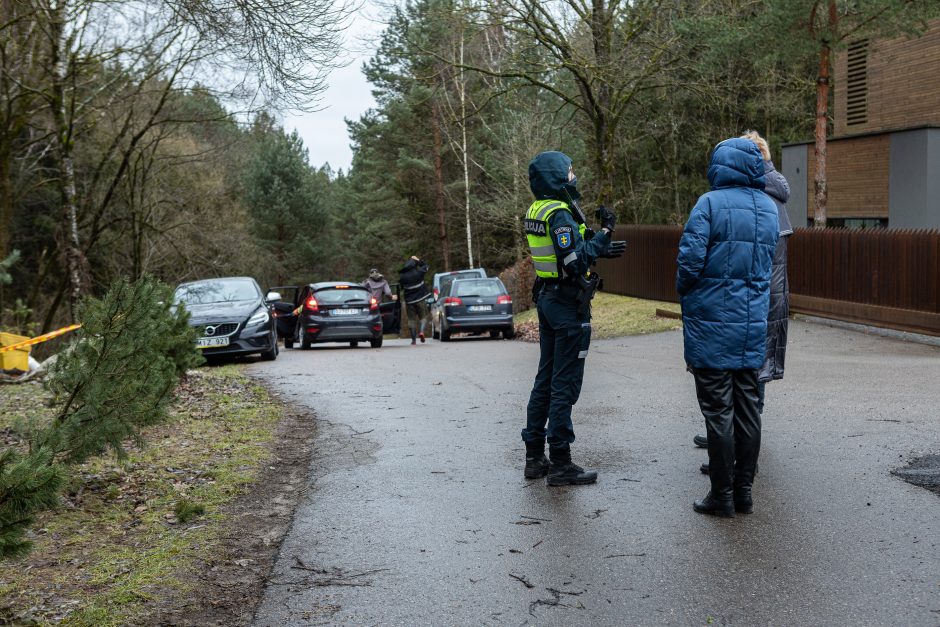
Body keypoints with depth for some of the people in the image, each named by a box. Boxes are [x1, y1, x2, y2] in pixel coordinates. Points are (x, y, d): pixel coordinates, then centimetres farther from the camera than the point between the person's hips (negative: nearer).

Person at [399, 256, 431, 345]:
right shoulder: (418, 272, -9)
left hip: (409, 301, 1)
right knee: (423, 316, 12)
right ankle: (421, 331, -14)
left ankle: (413, 339, 7)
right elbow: (425, 266, 10)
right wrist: (418, 260, 17)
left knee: (411, 319, 8)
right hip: (421, 298, -1)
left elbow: (401, 287, 6)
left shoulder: (402, 276, -7)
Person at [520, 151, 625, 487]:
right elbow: (574, 263, -26)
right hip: (568, 303, -9)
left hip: (547, 298, 10)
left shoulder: (537, 210, 10)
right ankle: (560, 463, 2)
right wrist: (602, 235, -19)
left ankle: (535, 457, 21)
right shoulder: (560, 213, -19)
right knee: (565, 384, -4)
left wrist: (599, 248, 15)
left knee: (546, 379, 14)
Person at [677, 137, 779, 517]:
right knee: (747, 408, 12)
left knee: (718, 411, 1)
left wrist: (684, 292, 2)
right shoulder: (769, 208, 9)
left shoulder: (711, 203, -12)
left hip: (713, 323, -6)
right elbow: (767, 261, 14)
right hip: (754, 324, 6)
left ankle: (722, 496, 7)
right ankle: (744, 492, 20)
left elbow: (690, 258, -16)